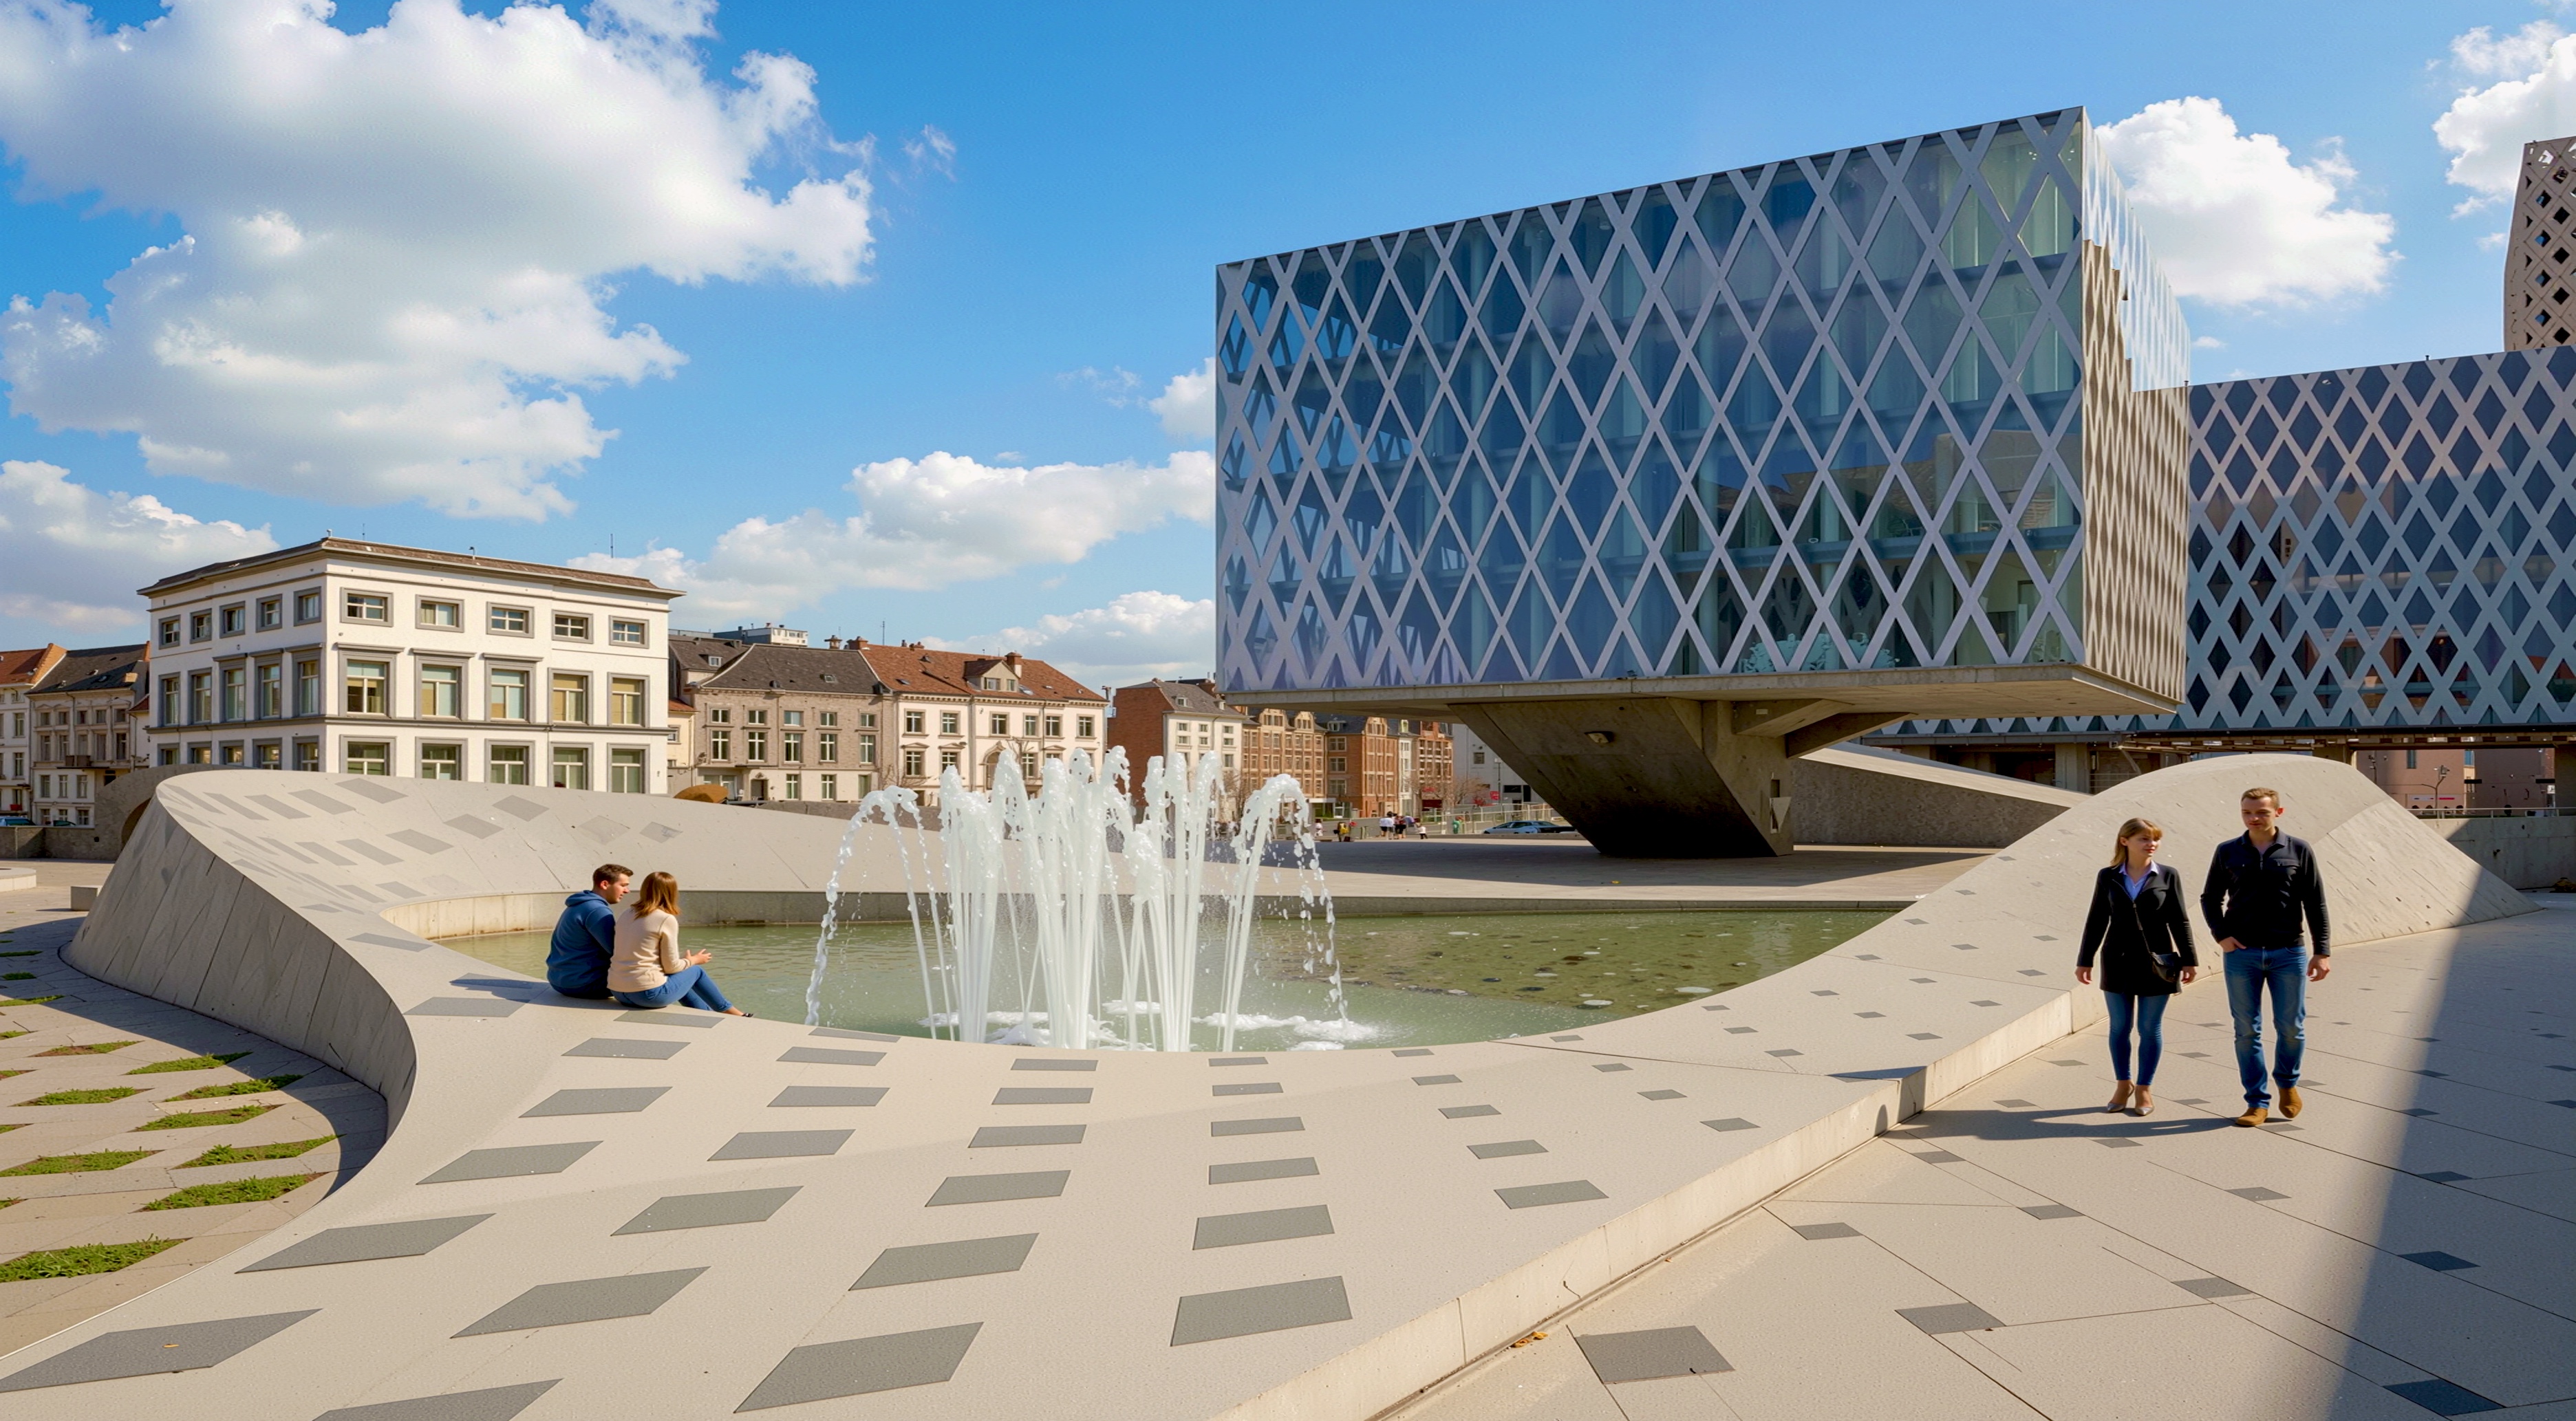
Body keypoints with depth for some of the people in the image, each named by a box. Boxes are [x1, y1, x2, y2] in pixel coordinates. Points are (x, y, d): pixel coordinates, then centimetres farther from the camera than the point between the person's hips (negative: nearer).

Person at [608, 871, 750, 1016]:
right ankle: (729, 1012, 37)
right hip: (648, 994, -7)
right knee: (696, 970, 20)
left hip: (617, 992, 7)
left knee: (679, 976, 32)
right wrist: (693, 961, 13)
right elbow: (671, 967, -8)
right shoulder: (667, 919, -10)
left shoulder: (625, 915, 9)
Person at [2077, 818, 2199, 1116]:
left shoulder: (2167, 876, -1)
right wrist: (2085, 961, 6)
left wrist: (2189, 960, 2)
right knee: (2120, 1026, 7)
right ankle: (2123, 1085, 21)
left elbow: (2179, 921, 3)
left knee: (2150, 1028, 5)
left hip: (2155, 961, -1)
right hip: (2118, 960, 1)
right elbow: (2096, 921, 5)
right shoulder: (2107, 877, 1)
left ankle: (2144, 1089, 17)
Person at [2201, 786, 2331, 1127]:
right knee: (2247, 1031, 3)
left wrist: (2321, 951, -1)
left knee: (2291, 1027, 5)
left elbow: (2315, 904, 3)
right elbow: (2210, 898, 12)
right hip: (2241, 955, 1)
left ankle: (2288, 1082, 33)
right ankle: (2257, 1102, 12)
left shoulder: (2299, 851, 1)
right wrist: (2221, 934, -3)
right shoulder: (2227, 852, 4)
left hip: (2288, 953, -1)